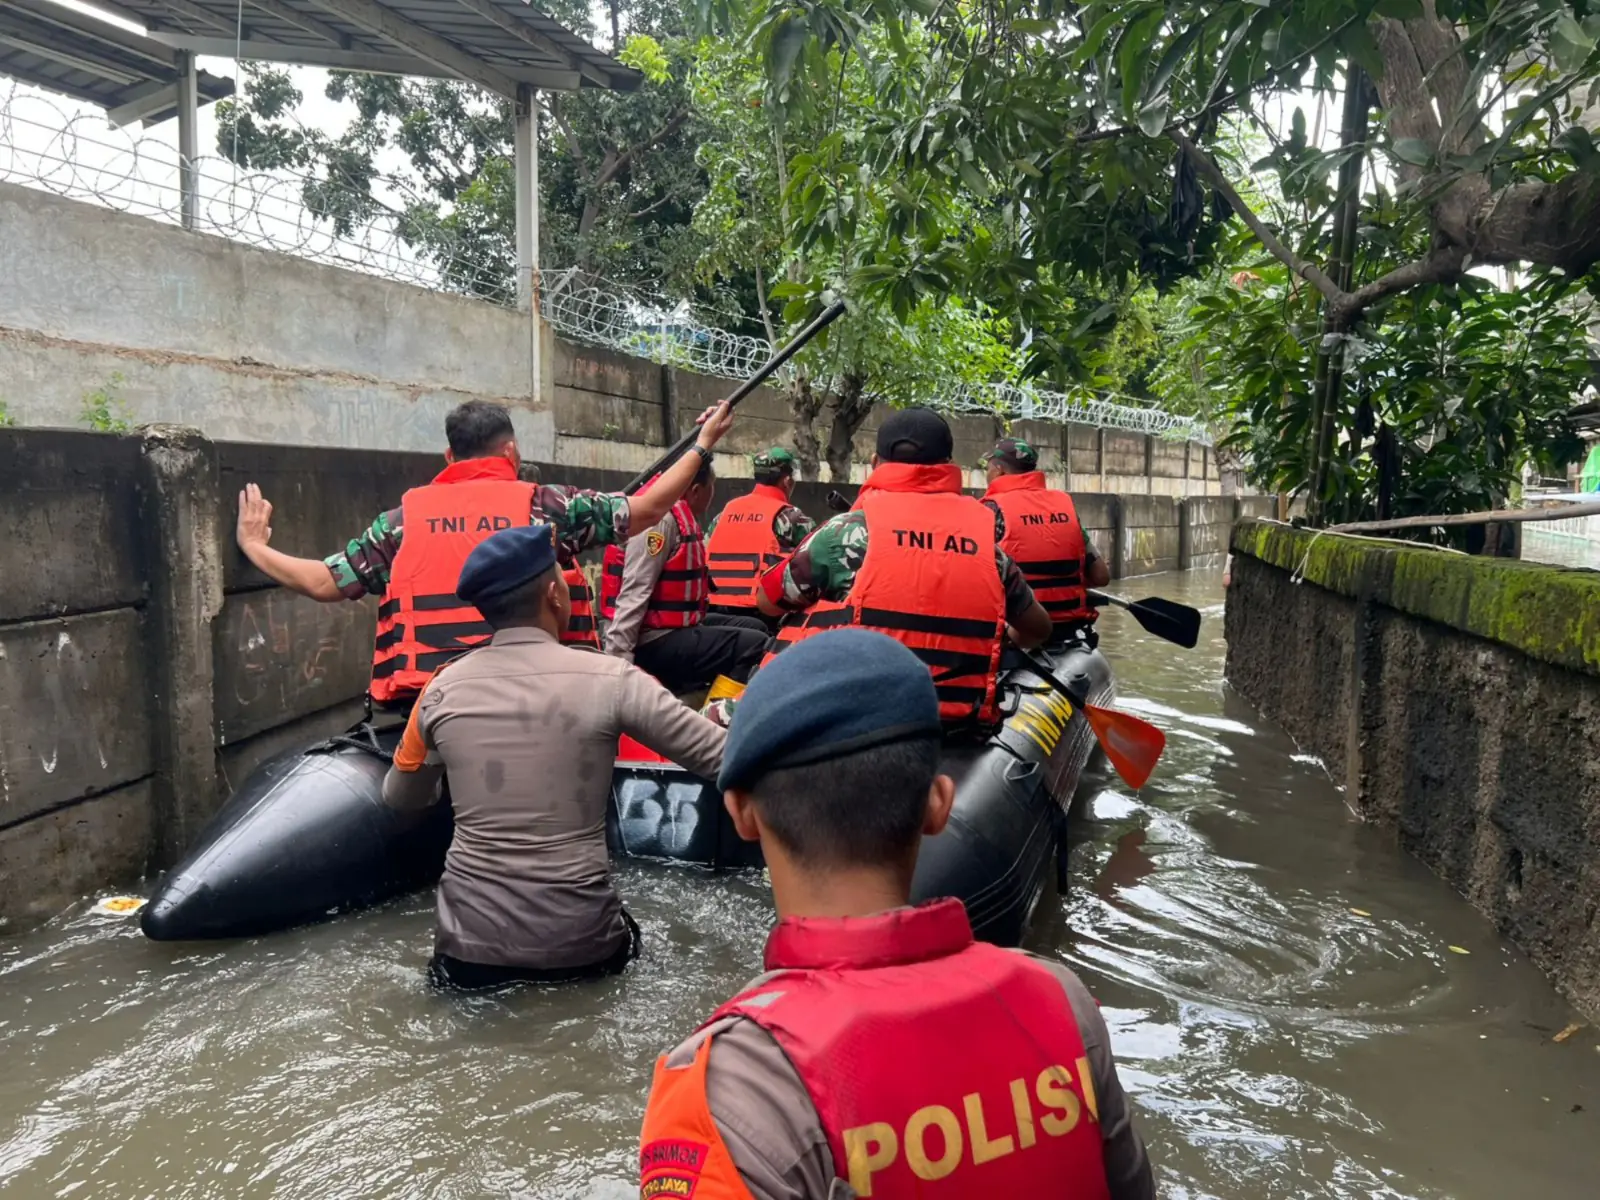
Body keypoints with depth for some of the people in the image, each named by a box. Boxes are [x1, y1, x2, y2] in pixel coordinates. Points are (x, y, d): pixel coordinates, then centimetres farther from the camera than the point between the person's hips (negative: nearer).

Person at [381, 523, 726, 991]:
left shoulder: (443, 689, -2)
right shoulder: (609, 679, -12)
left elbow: (399, 798, 15)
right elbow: (724, 759, -7)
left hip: (471, 950, 1)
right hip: (581, 946, -1)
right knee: (623, 940, 31)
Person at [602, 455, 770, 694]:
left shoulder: (683, 518, 12)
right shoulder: (662, 518, -17)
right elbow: (634, 593, -23)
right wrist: (618, 659, -26)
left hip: (675, 628, 11)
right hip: (654, 642, -11)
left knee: (754, 627, 17)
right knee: (755, 645, -17)